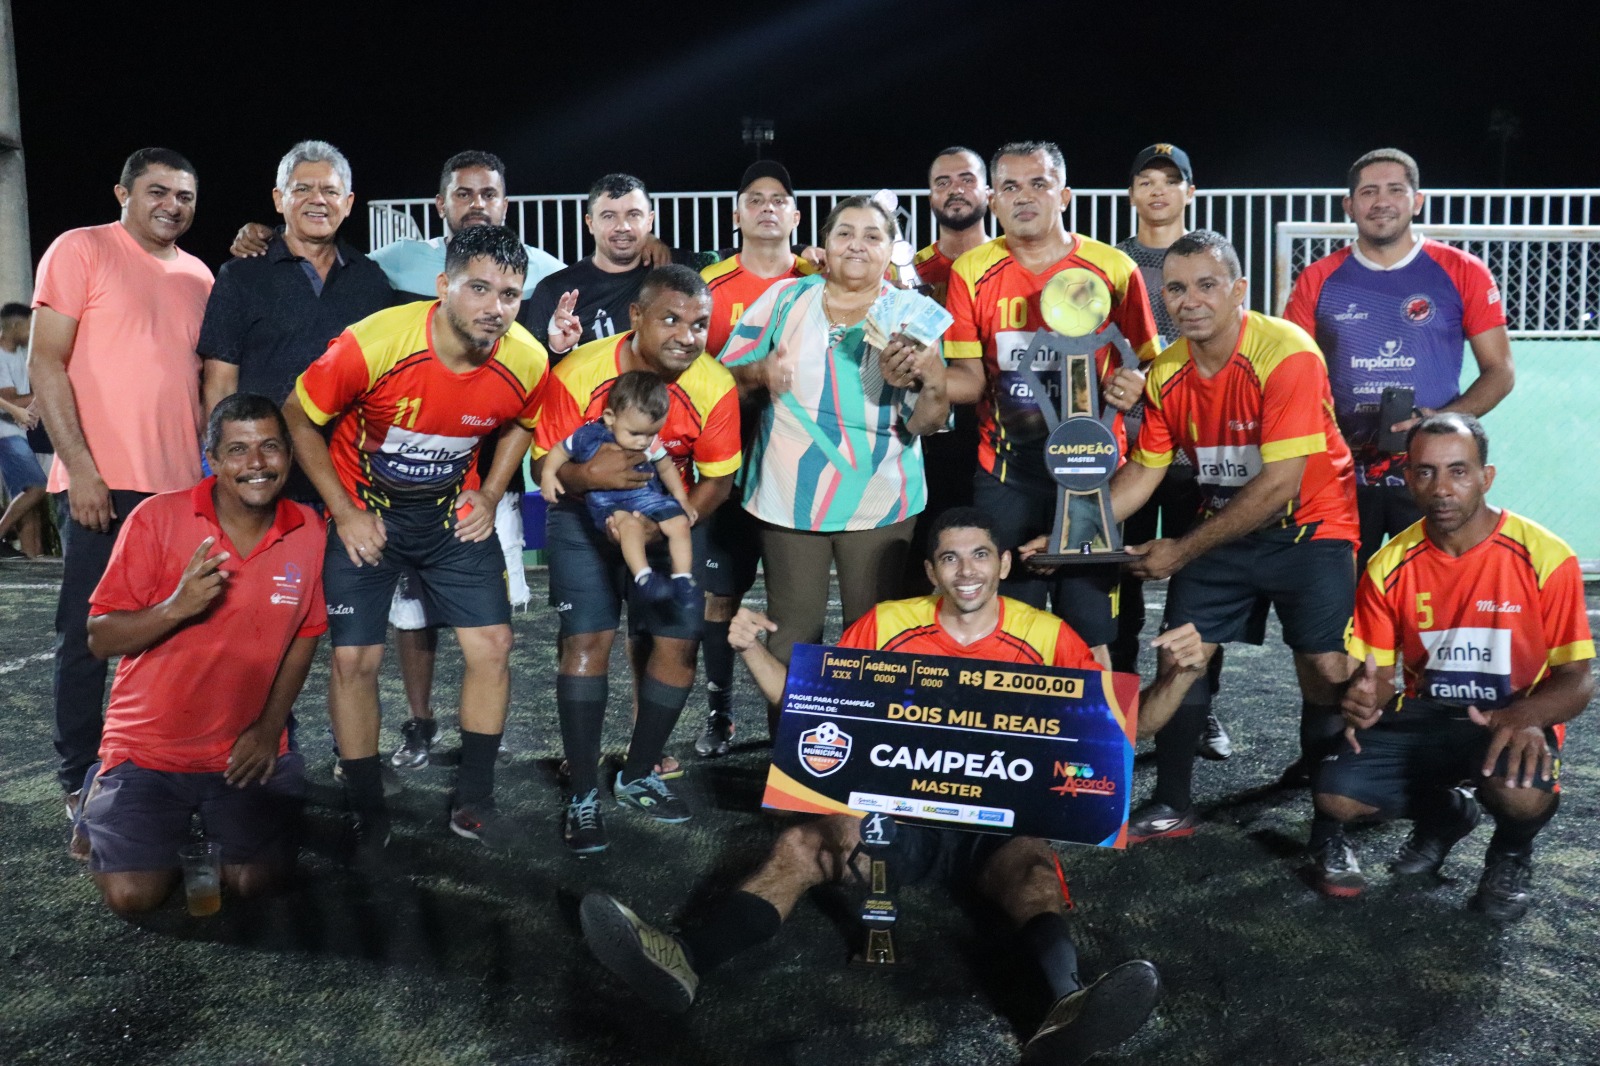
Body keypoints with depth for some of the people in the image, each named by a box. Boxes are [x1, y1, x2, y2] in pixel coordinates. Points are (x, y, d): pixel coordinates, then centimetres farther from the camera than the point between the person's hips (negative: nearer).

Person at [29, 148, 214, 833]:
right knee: (87, 634, 2)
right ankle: (79, 776, 14)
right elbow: (46, 364, -7)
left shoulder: (199, 277, 14)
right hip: (102, 482, -5)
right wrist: (80, 466, -14)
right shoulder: (80, 251, -2)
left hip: (181, 486, 5)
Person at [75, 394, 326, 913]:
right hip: (149, 746, -2)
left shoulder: (308, 531, -4)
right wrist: (175, 608, -29)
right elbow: (100, 639, -10)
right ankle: (106, 798, 20)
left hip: (245, 751, 2)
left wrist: (269, 728, -1)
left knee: (256, 879, -11)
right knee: (133, 894, -13)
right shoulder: (157, 518, -12)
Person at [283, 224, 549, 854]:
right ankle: (368, 813, 14)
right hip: (366, 513, -3)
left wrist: (490, 495, -3)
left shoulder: (526, 362, -16)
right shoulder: (374, 344, -28)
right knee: (354, 660, -5)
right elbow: (298, 417, -12)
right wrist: (345, 512, -13)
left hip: (454, 511, 3)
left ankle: (472, 802, 15)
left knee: (492, 644, -3)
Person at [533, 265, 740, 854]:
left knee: (679, 644, -2)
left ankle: (638, 775, 20)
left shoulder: (714, 386, -19)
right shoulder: (577, 375, -24)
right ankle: (583, 794, 2)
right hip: (585, 515, -2)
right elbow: (546, 468, -15)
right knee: (587, 640, -13)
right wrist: (590, 474, -37)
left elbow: (716, 479, -8)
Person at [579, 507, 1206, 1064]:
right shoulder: (887, 625, 3)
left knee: (1033, 865, -34)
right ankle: (684, 961, -43)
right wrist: (750, 647, -10)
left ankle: (1069, 1006, -62)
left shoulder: (1047, 636, 2)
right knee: (800, 844, -24)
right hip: (896, 809, 1)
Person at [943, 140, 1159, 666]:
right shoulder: (972, 271, 5)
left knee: (1089, 633, 0)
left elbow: (1148, 361, 8)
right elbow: (970, 379, 3)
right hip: (1006, 474, 1)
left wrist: (1133, 384, -14)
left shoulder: (1114, 268, 2)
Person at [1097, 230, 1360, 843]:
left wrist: (1184, 550, -22)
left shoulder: (1286, 352, -22)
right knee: (1179, 654, -2)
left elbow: (1281, 482, -25)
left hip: (1307, 525, -5)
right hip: (1222, 526, 5)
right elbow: (1144, 470, 4)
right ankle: (1172, 807, 13)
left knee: (1327, 669, -15)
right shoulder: (1167, 373, -3)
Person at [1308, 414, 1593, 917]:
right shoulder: (1389, 566, -6)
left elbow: (1577, 679, -11)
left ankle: (1513, 852, 6)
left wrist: (1526, 717, -34)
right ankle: (1444, 812, 17)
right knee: (1336, 796, -19)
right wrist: (1364, 698, -25)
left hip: (1515, 723, -3)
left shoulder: (1545, 557, -15)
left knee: (1520, 792, -37)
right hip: (1424, 716, 3)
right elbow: (1377, 671, 1)